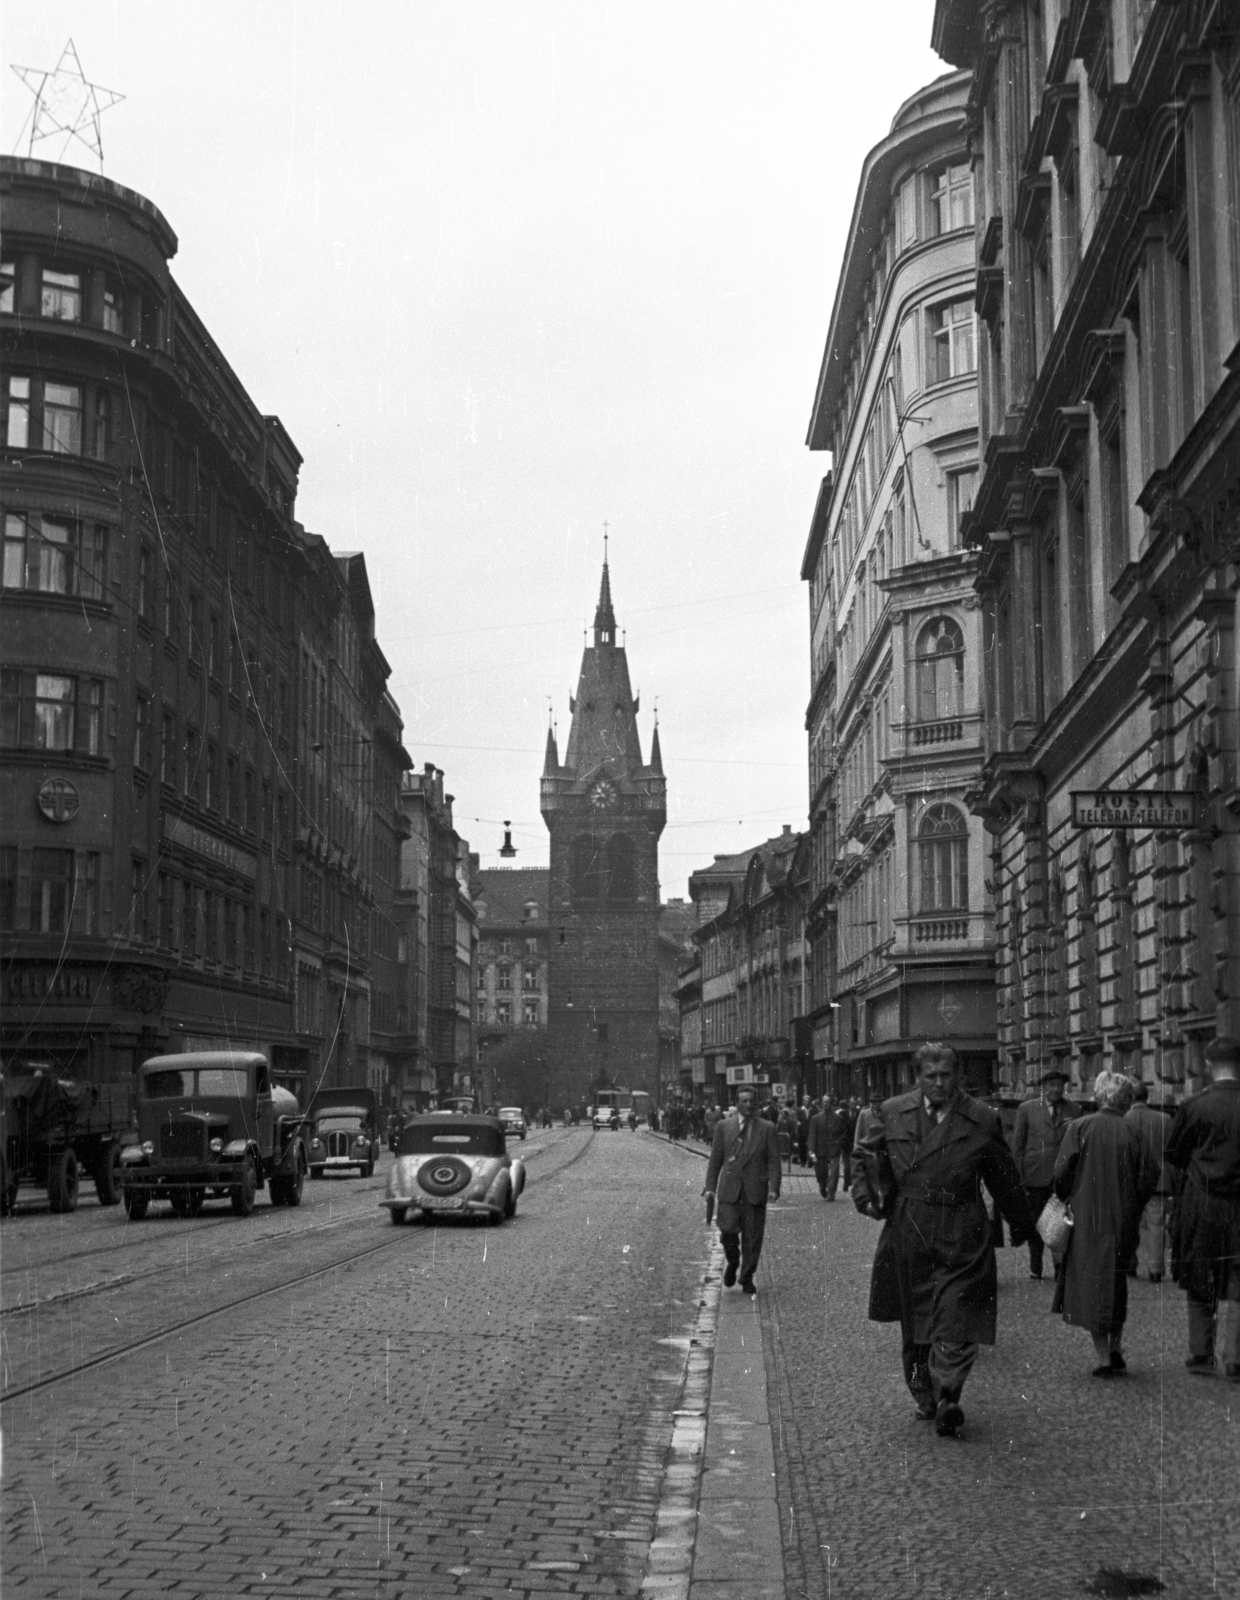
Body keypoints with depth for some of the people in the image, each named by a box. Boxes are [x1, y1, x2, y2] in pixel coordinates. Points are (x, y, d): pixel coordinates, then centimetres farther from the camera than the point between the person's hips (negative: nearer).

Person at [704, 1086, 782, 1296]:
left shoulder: (767, 1128, 6)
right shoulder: (723, 1126, 8)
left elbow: (773, 1161, 3)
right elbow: (715, 1159, 10)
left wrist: (773, 1187, -9)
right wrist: (710, 1186, 3)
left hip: (755, 1191, 0)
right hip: (729, 1189, 0)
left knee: (752, 1237, 2)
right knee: (728, 1230, -14)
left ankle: (747, 1278, 18)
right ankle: (732, 1263, 16)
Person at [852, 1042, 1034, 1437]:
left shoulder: (982, 1120, 0)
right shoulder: (893, 1113, 4)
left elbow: (1004, 1178, 10)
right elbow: (865, 1153, 18)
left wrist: (1022, 1224, 20)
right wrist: (864, 1190, 1)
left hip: (961, 1239, -2)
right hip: (907, 1234, 2)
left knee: (955, 1323, -12)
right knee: (915, 1322, 10)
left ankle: (946, 1396, -15)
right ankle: (926, 1397, 21)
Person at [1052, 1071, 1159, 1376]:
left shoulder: (1080, 1127, -8)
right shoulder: (1132, 1132, -3)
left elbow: (1062, 1172, -10)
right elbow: (1149, 1177, -2)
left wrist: (1064, 1198, 9)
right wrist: (1131, 1207, 14)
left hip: (1087, 1218, -2)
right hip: (1123, 1221, 2)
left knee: (1092, 1283, 4)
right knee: (1116, 1282, 19)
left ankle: (1103, 1357, 0)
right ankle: (1116, 1349, 21)